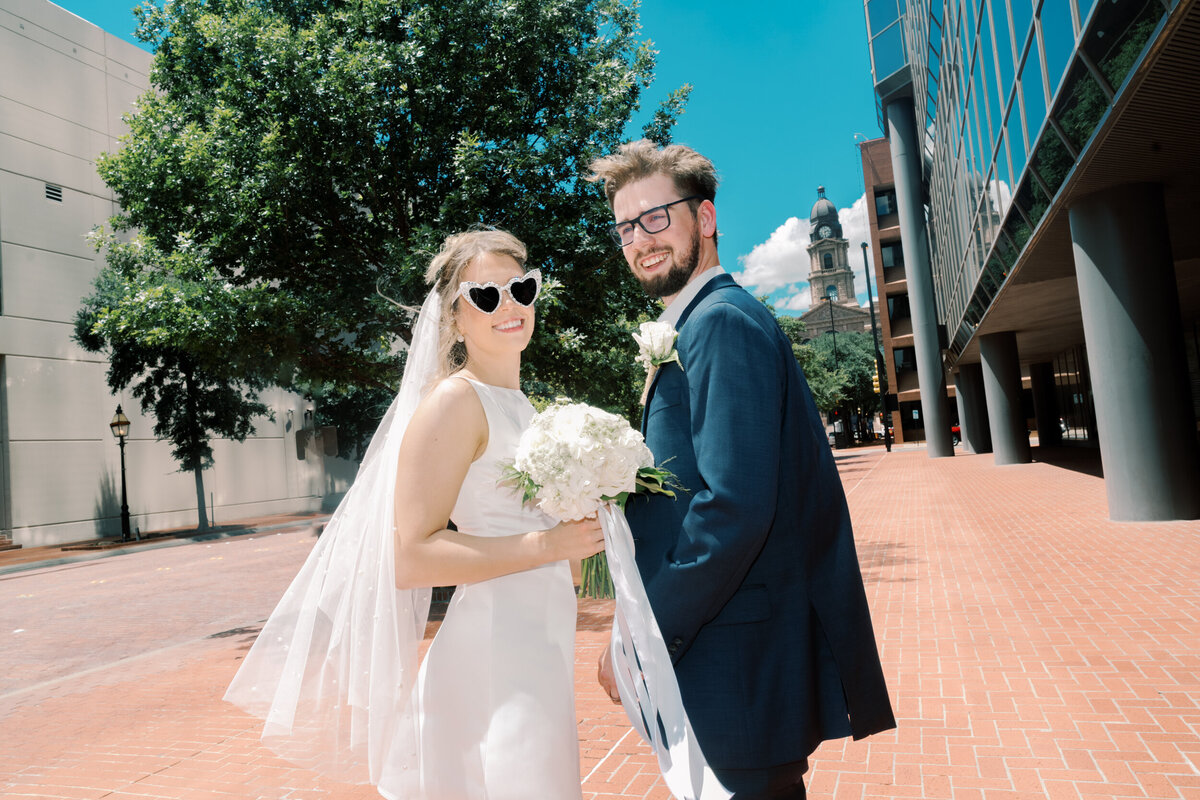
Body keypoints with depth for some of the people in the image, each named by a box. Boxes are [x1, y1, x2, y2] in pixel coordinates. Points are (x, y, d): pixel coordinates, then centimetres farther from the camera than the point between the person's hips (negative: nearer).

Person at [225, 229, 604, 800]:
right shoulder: (454, 400, -13)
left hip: (541, 647, 9)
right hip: (495, 656, -9)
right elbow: (411, 559, -20)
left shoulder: (519, 404, 14)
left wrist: (583, 528, 8)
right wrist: (547, 544, -20)